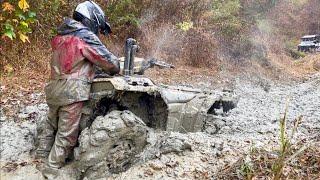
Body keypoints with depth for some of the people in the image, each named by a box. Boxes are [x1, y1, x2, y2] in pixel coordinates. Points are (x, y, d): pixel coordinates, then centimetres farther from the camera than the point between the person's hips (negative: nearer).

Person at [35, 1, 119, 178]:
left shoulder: (62, 35, 14)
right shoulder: (86, 36, -9)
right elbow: (109, 61, -7)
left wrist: (93, 69, 16)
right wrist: (114, 71, 14)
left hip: (54, 88, 8)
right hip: (72, 90, -8)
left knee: (51, 122, 26)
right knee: (66, 133, 3)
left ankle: (42, 155, 41)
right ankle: (52, 168, 11)